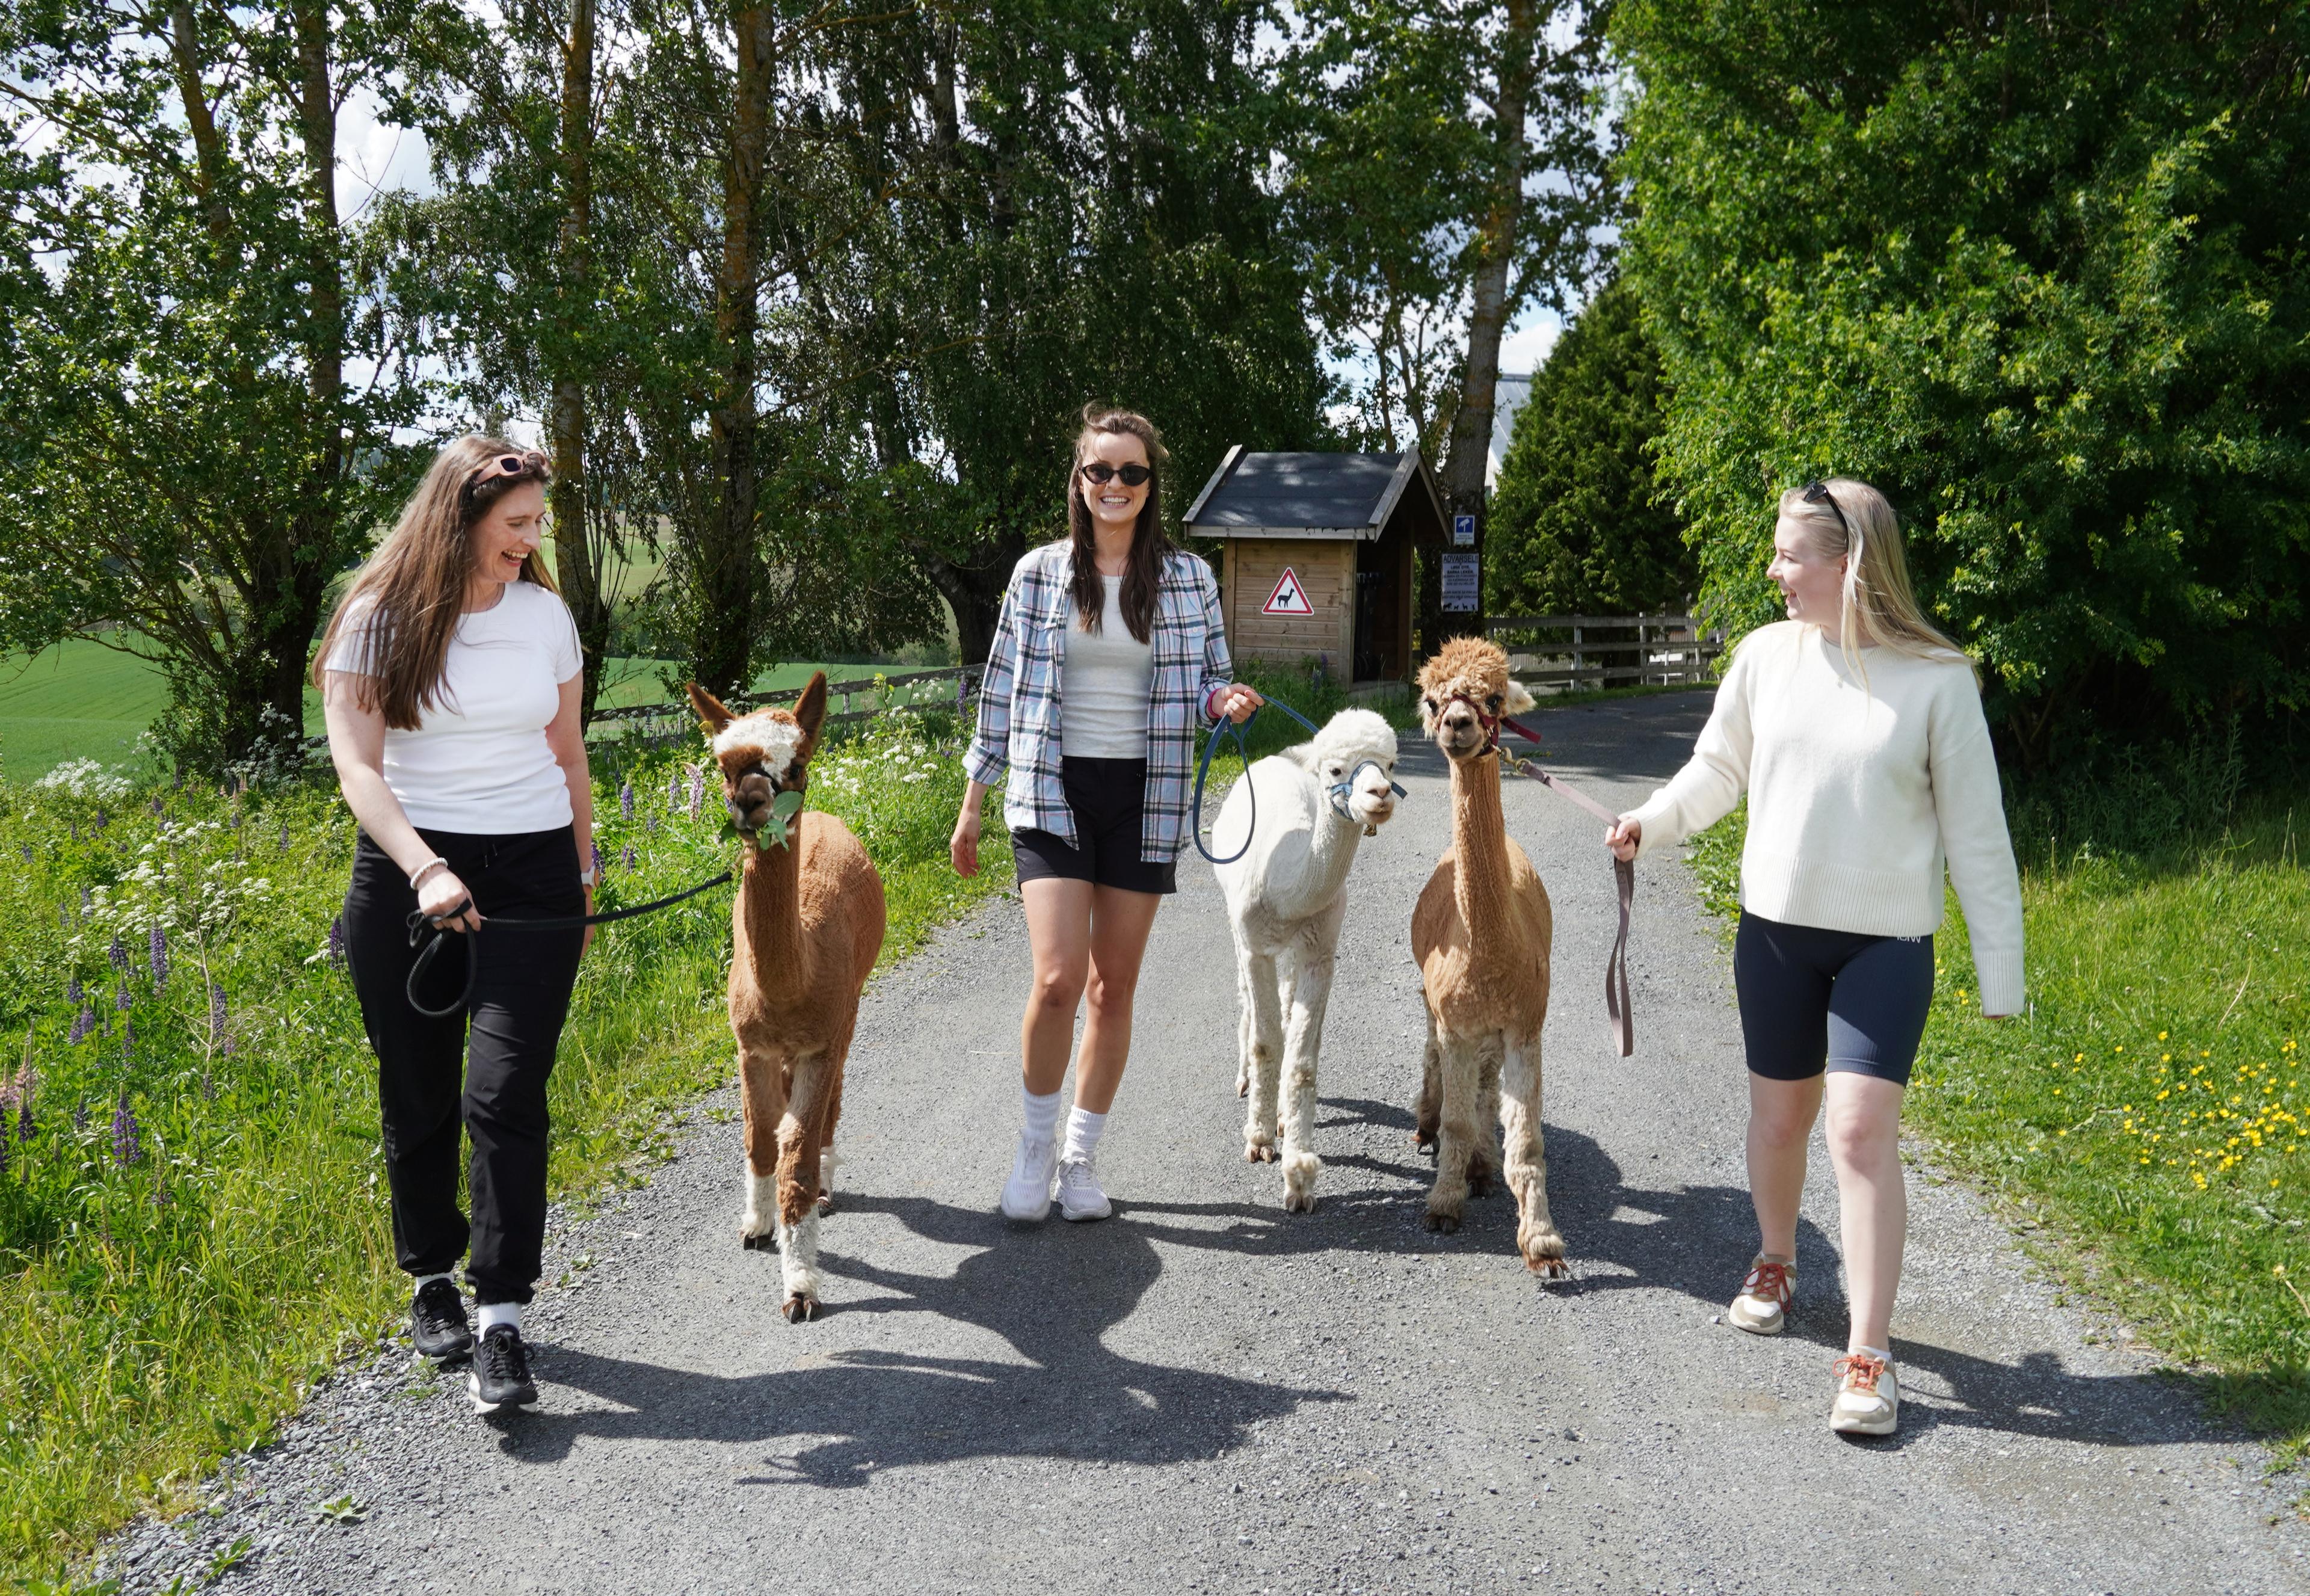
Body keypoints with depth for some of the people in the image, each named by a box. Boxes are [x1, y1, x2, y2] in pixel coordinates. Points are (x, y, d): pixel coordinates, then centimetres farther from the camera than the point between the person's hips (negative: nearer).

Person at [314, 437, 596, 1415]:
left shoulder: (544, 613, 7)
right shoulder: (378, 618, -3)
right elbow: (356, 764, -13)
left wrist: (584, 878, 17)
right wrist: (424, 869, -26)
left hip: (532, 871, 1)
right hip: (407, 869, -1)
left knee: (506, 1095, -9)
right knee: (418, 1096, 8)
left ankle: (501, 1320, -6)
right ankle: (432, 1280, 29)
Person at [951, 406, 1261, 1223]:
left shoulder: (1188, 578, 4)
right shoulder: (1040, 573, 2)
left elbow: (1209, 680, 11)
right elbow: (1003, 689, 6)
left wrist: (1228, 700, -14)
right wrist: (972, 805, 7)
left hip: (1143, 797, 2)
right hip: (1053, 792, -2)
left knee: (1115, 985, 6)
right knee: (1058, 978, -14)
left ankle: (1080, 1157, 21)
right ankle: (1037, 1141, 10)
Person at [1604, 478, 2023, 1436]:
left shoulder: (1936, 679, -11)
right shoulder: (1767, 655, -2)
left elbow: (1975, 833, -6)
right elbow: (1718, 771, 13)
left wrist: (2000, 973, -5)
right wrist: (1652, 822, -5)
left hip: (1885, 943, -3)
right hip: (1775, 928, 4)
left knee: (1863, 1133, -11)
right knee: (1778, 1112, 15)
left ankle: (1870, 1356, -2)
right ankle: (1774, 1266, 42)